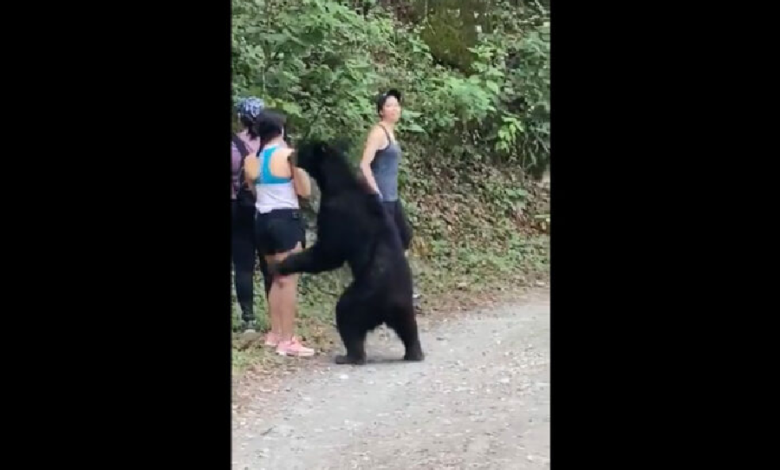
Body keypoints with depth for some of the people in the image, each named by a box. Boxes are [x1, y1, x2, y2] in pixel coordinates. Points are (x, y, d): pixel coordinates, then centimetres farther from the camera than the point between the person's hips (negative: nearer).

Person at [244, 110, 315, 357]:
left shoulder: (251, 160, 5)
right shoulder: (289, 154, -10)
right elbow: (305, 191, -4)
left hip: (263, 220, 6)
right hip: (287, 219, -6)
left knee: (277, 278, 19)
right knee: (289, 280, -5)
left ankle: (275, 333, 22)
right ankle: (287, 340, -8)